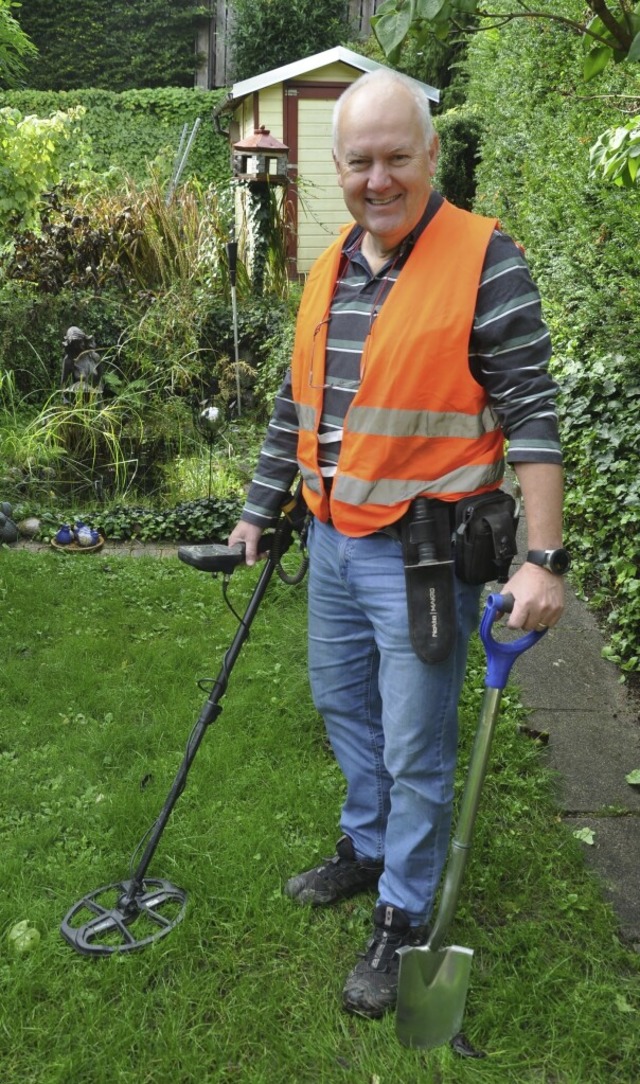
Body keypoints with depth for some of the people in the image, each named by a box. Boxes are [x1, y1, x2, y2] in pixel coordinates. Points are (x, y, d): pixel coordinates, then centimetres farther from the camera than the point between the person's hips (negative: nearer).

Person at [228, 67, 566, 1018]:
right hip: (332, 542, 7)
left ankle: (404, 919, 26)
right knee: (344, 706, 21)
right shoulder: (328, 271, 9)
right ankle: (367, 848, 45)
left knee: (415, 749, 5)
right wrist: (259, 510, 20)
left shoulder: (484, 259, -13)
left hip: (423, 554, -7)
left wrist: (541, 559, -21)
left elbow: (532, 414, -16)